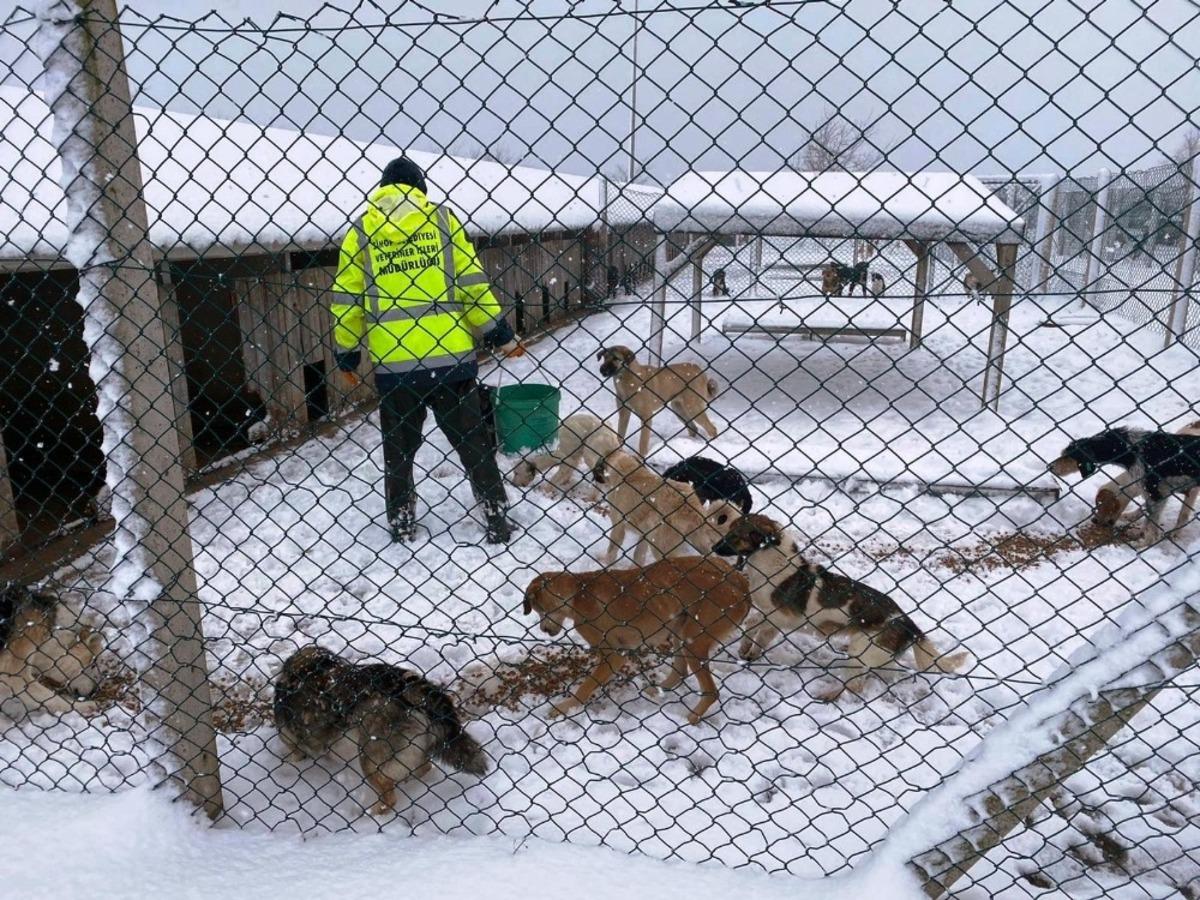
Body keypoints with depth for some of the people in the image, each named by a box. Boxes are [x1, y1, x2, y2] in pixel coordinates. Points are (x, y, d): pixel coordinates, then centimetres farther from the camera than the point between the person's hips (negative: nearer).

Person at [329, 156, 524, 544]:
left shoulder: (362, 228, 7)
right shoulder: (441, 218, 4)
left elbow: (345, 300, 5)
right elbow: (472, 282, -1)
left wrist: (347, 357, 14)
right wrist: (499, 334, 5)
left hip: (392, 360, 1)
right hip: (450, 355, 0)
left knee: (398, 446, 15)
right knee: (471, 439, 10)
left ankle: (401, 522, 22)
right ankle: (497, 517, 13)